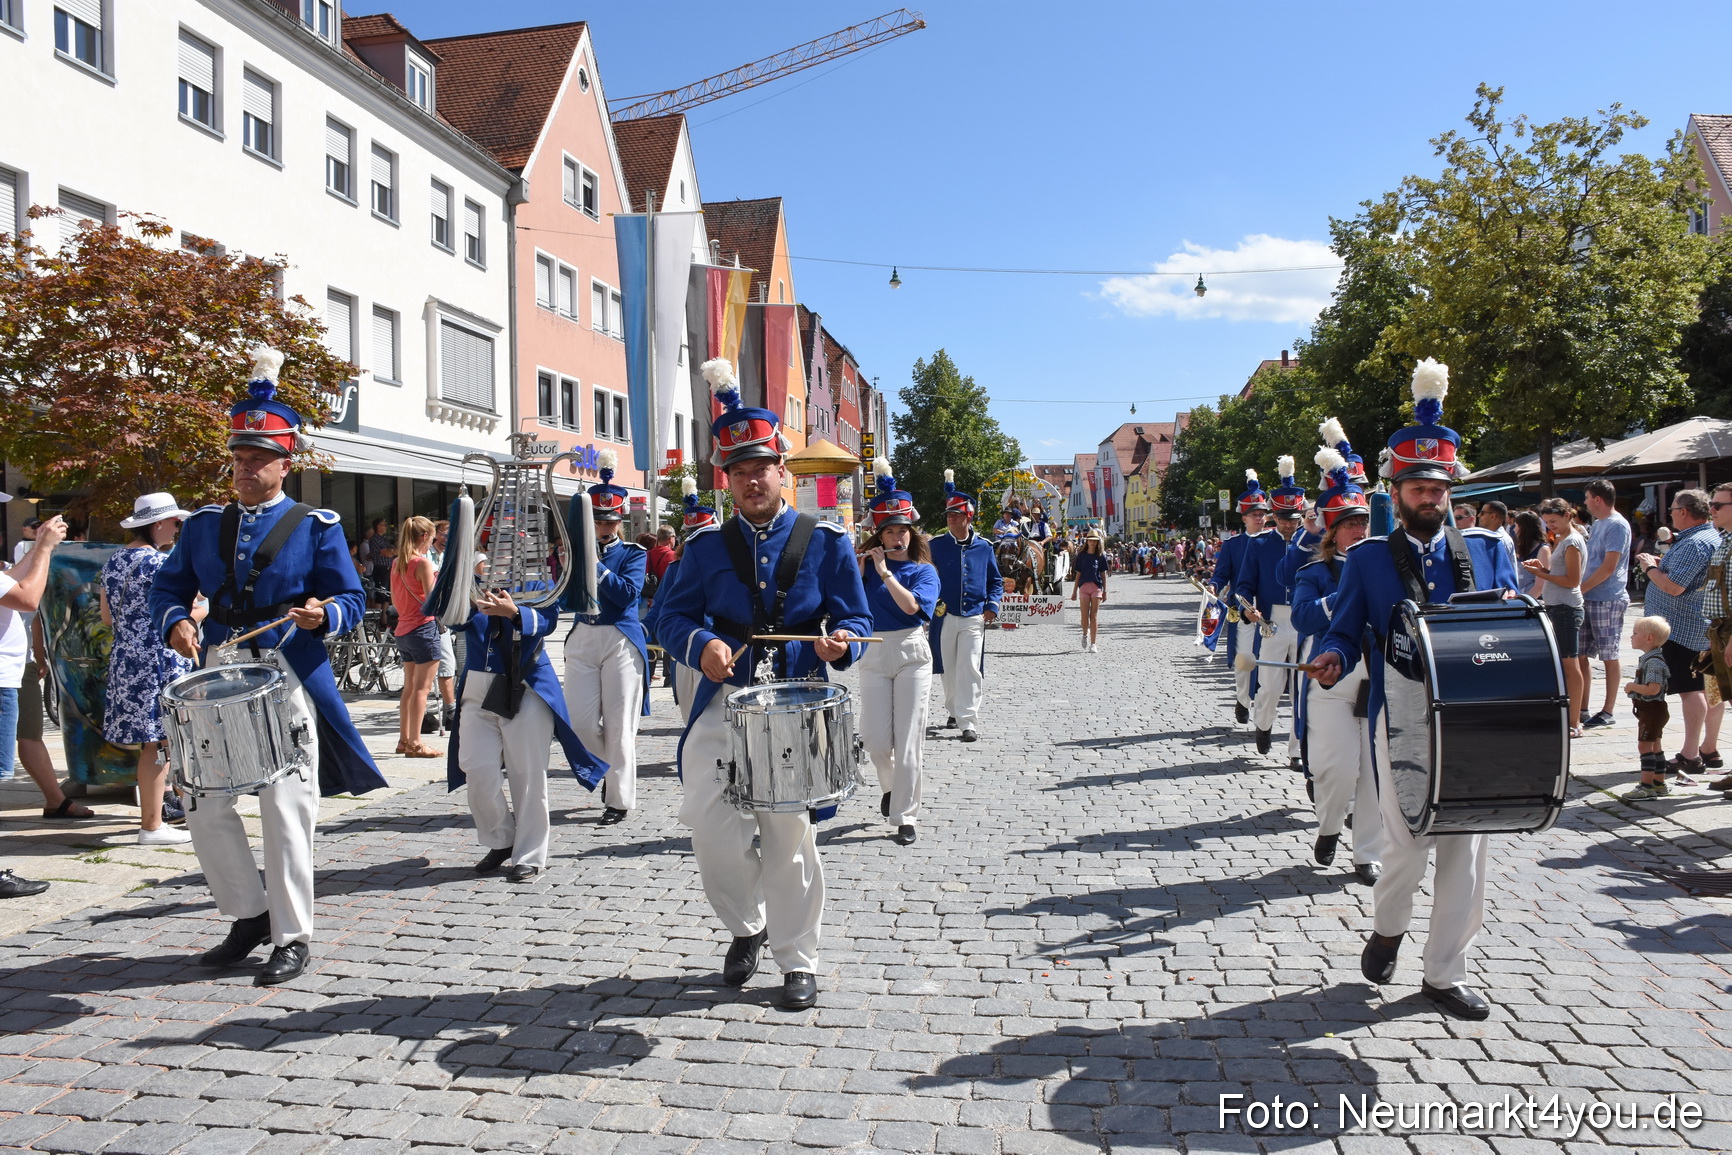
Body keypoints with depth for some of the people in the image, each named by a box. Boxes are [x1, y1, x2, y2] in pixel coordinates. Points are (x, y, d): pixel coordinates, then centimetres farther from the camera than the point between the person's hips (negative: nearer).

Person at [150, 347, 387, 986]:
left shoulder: (316, 527, 1)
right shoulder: (205, 524, 12)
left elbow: (350, 598, 0)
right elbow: (169, 587, 15)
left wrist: (322, 615, -22)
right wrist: (175, 622, -7)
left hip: (289, 686, -4)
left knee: (285, 812, -2)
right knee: (204, 806, 6)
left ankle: (292, 936, 11)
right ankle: (249, 915, 25)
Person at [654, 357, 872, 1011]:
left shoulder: (826, 543, 2)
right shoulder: (707, 547, 7)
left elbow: (854, 620, 2)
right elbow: (673, 616, 5)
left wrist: (838, 643, -21)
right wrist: (701, 644, -17)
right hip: (725, 698, 2)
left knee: (789, 835, 4)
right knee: (707, 821, -9)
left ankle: (798, 962, 22)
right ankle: (746, 926, 21)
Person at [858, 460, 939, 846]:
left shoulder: (924, 571, 3)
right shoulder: (867, 562, 7)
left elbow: (911, 605, -16)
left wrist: (884, 570, -14)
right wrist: (862, 563, -13)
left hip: (912, 654, -2)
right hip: (873, 654, 2)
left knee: (908, 740, -3)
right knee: (875, 738, -1)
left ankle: (905, 816, 7)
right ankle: (890, 784, 33)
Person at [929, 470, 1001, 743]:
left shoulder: (984, 547, 3)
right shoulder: (935, 545, 0)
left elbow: (996, 581, 11)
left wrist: (992, 606, -4)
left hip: (974, 618, -1)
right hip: (944, 617, 1)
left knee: (970, 669, -8)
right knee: (948, 669, 11)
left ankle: (968, 722, -7)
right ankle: (954, 710, 31)